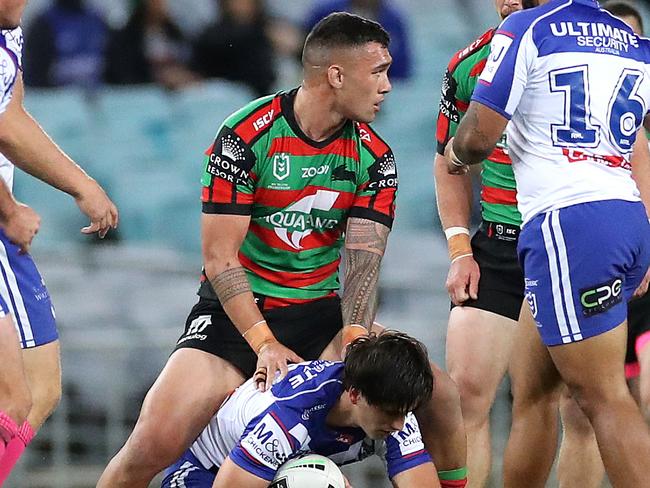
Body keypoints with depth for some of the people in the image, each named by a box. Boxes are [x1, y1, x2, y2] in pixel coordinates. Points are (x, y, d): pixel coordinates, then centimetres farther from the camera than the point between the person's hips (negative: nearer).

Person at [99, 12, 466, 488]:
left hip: (321, 313, 4)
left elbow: (363, 259, -9)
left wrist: (355, 341, -28)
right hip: (238, 312, -4)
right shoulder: (245, 135, -14)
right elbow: (220, 257, -15)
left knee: (440, 396, -15)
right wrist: (266, 345, -24)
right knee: (155, 442, -24)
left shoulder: (376, 157, -1)